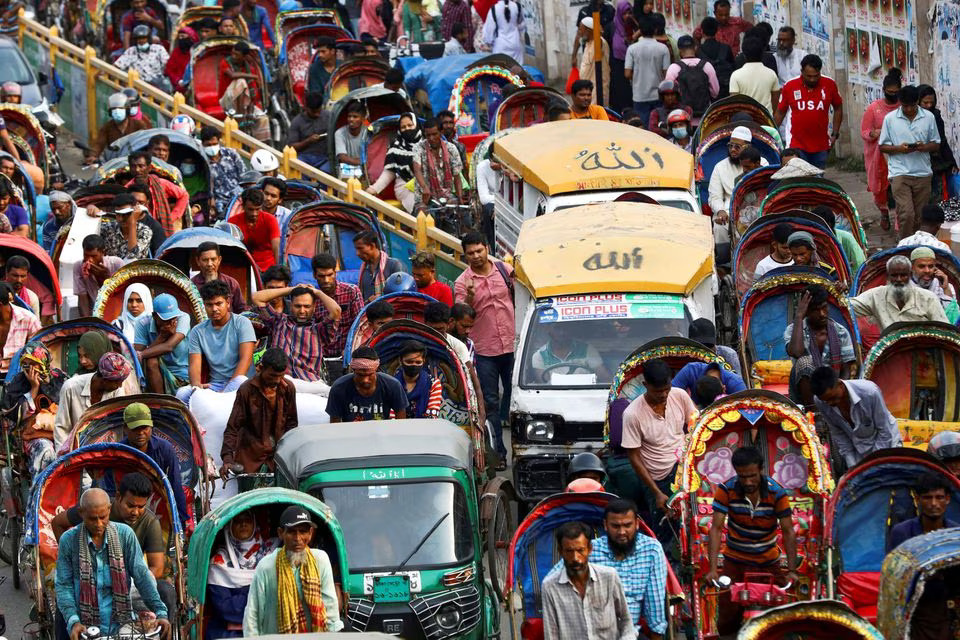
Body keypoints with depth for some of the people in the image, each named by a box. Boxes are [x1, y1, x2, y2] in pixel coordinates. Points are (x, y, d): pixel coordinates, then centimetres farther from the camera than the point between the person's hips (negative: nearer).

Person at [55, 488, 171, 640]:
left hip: (122, 626, 1)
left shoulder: (125, 534, -1)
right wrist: (73, 621, -20)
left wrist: (160, 613, -12)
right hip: (85, 627, -1)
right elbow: (63, 586, -4)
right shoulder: (69, 540, -4)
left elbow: (142, 576, -2)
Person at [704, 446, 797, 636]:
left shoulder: (777, 492, -16)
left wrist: (791, 571, -24)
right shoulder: (726, 490, -16)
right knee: (727, 623, 2)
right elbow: (716, 528, -19)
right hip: (735, 562, 0)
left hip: (769, 563, 0)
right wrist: (713, 569, -28)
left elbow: (788, 531, -15)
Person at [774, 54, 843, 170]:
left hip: (821, 146, 2)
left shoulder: (829, 85, -2)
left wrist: (835, 134, 5)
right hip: (798, 146, -2)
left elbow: (838, 108, 11)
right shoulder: (790, 87, -5)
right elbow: (780, 113, 6)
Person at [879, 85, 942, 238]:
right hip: (900, 172, -2)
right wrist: (899, 149, -16)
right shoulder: (890, 118, 0)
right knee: (906, 213, -14)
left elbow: (936, 145, 9)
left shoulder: (928, 117, 4)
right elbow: (882, 146, 4)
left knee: (920, 216, 6)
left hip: (923, 173, 2)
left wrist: (924, 147, -14)